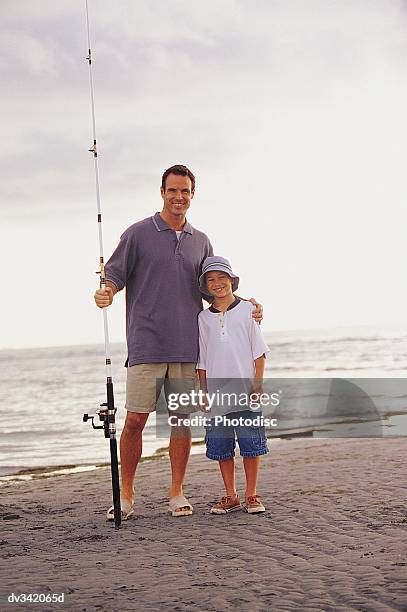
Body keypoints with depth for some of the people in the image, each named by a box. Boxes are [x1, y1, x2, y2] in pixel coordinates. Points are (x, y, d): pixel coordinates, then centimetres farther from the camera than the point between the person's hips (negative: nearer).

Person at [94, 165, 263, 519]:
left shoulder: (200, 241, 14)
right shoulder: (139, 234, 2)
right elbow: (115, 276, 0)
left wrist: (248, 304, 10)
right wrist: (105, 294, -22)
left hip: (186, 347, 3)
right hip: (146, 344, -3)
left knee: (182, 419, 4)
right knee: (135, 420, -5)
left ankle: (177, 493, 13)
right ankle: (126, 495, 5)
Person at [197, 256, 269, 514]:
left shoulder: (247, 310, 2)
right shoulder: (204, 317, 8)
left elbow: (259, 352, 2)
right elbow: (202, 361, 11)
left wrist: (258, 384, -5)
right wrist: (204, 393, 5)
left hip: (245, 391, -2)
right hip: (216, 394, 2)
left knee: (251, 444, -1)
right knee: (221, 446, 6)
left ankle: (252, 495, 10)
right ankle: (231, 496, 16)